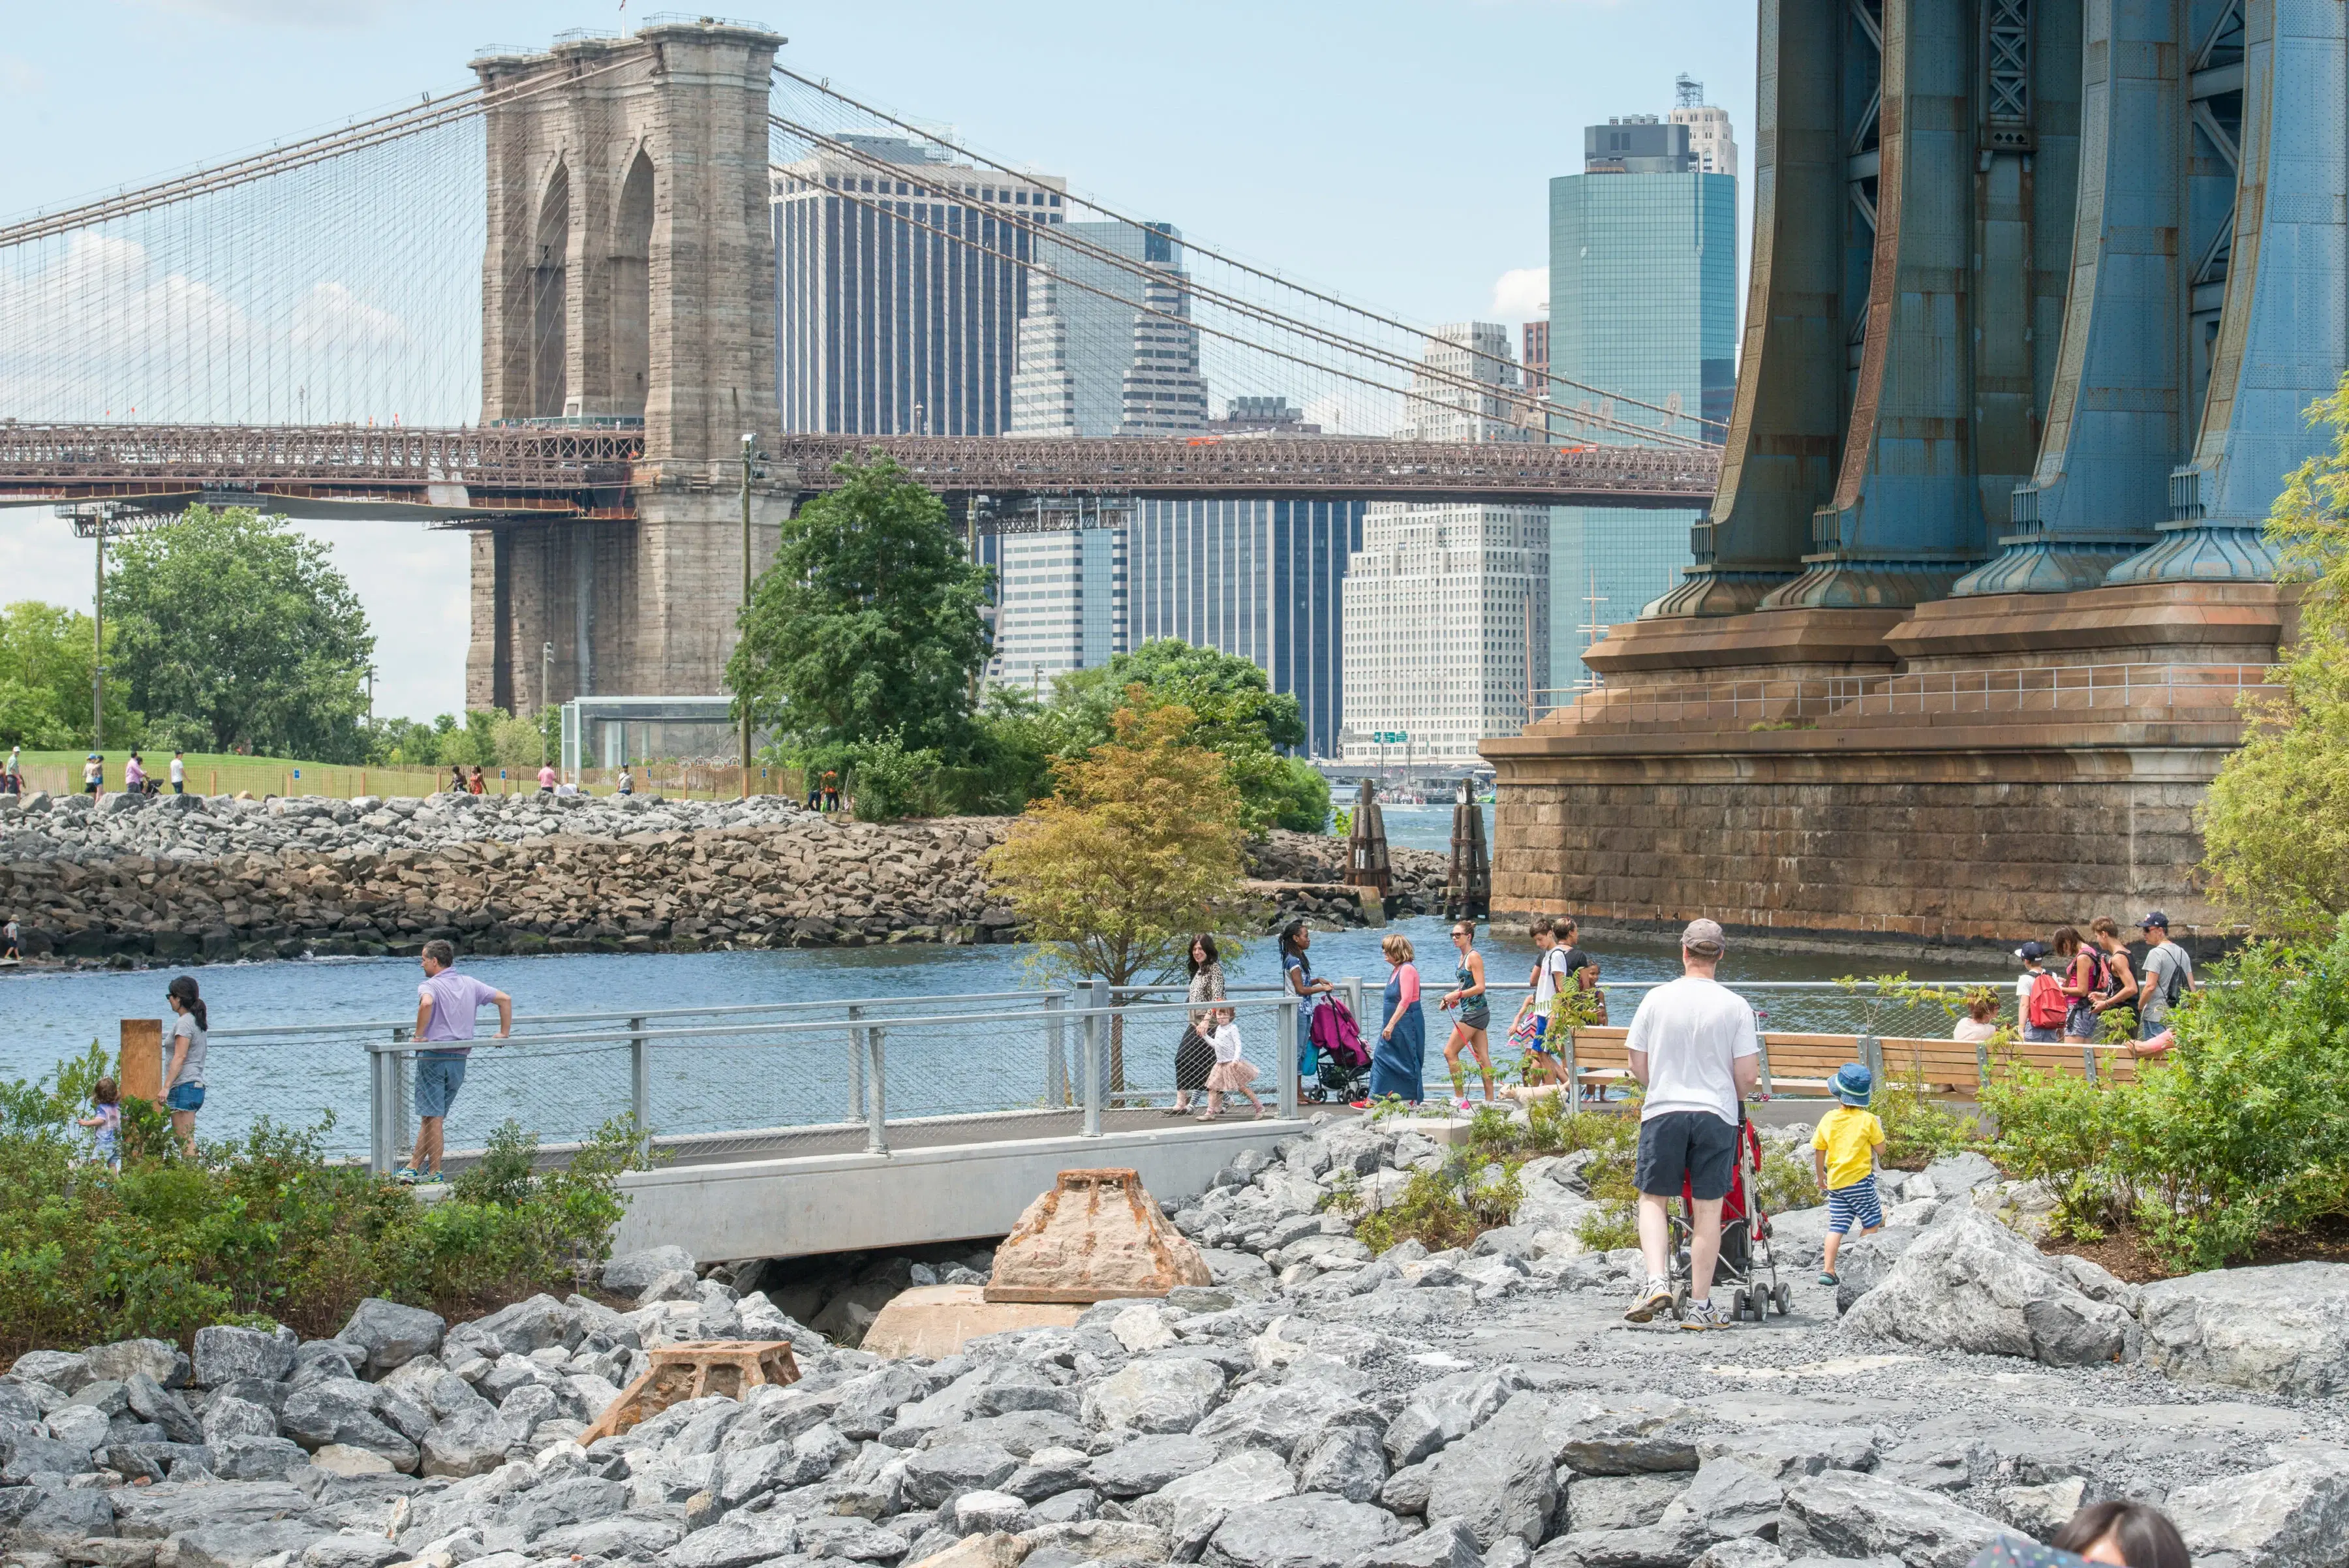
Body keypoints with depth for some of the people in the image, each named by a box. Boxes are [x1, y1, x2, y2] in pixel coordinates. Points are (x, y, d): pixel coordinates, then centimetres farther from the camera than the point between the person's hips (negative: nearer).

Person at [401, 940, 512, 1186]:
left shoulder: (430, 986, -8)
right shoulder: (470, 984, 11)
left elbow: (426, 1003, -32)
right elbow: (505, 999, 11)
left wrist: (419, 1035, -21)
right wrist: (504, 1034, 16)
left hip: (434, 1057, -6)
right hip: (460, 1059, 6)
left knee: (432, 1117, -2)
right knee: (431, 1116, 12)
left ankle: (434, 1172, -1)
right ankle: (414, 1166, 15)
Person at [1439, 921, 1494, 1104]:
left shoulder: (1474, 957, -12)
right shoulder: (1464, 957, 16)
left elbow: (1480, 987, -18)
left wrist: (1457, 995, -20)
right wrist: (1453, 1000, 11)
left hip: (1475, 1012, -10)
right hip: (1477, 1012, 10)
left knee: (1450, 1052, -8)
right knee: (1482, 1057, 8)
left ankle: (1460, 1098, -7)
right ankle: (1490, 1101, 8)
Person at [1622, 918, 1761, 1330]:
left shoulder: (1657, 999, 1)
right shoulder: (1735, 1007, -2)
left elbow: (1638, 1066, 5)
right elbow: (1748, 1077, -3)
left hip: (1663, 1111, 0)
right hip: (1716, 1114, 0)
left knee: (1653, 1199, 13)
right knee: (1707, 1209, 5)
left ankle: (1657, 1280, -7)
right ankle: (1700, 1306, 8)